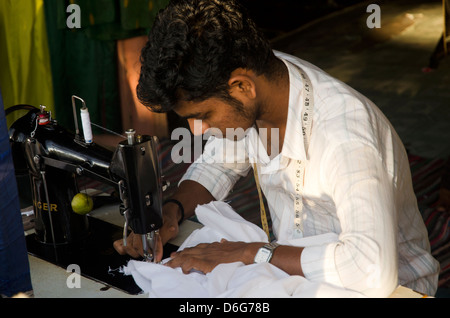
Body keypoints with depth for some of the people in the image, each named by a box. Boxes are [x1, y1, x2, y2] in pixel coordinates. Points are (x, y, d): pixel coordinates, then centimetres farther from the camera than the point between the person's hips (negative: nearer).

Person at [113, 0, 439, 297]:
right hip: (295, 270, 6)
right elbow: (217, 165, 8)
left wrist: (250, 254, -34)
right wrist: (171, 212, -10)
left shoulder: (343, 132, -33)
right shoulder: (252, 93, -11)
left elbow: (373, 272, -41)